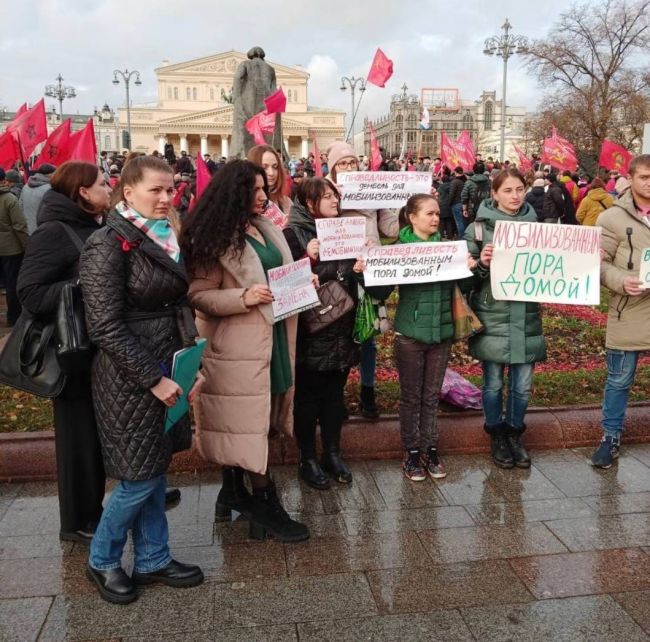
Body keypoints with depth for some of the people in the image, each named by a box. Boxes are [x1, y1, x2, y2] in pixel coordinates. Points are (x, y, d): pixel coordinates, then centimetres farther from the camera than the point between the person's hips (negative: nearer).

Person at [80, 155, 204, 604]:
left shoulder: (168, 240, 8)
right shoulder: (108, 245, -15)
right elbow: (106, 327, -19)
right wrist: (152, 378, -19)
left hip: (170, 367, 7)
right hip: (130, 377, -7)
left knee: (157, 470, 15)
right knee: (139, 477, 2)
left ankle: (152, 560, 30)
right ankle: (102, 562, 26)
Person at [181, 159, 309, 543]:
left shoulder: (268, 229, 12)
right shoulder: (214, 238, -11)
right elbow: (198, 296, -14)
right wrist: (243, 297, -26)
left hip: (272, 336, 8)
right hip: (238, 343, -7)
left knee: (242, 420, 17)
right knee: (248, 420, 0)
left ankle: (235, 491, 31)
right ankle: (266, 504, 10)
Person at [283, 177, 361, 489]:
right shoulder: (294, 233, -7)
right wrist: (308, 259, -28)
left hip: (341, 328, 6)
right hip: (311, 329, -6)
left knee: (335, 392, 14)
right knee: (308, 395, 5)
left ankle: (332, 453, 27)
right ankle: (307, 458, 18)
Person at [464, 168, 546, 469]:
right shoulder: (479, 228, -4)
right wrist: (482, 264, -23)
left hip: (526, 317, 3)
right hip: (492, 317, -3)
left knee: (522, 385, 10)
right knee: (493, 384, 9)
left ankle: (515, 435, 31)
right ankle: (497, 436, 29)